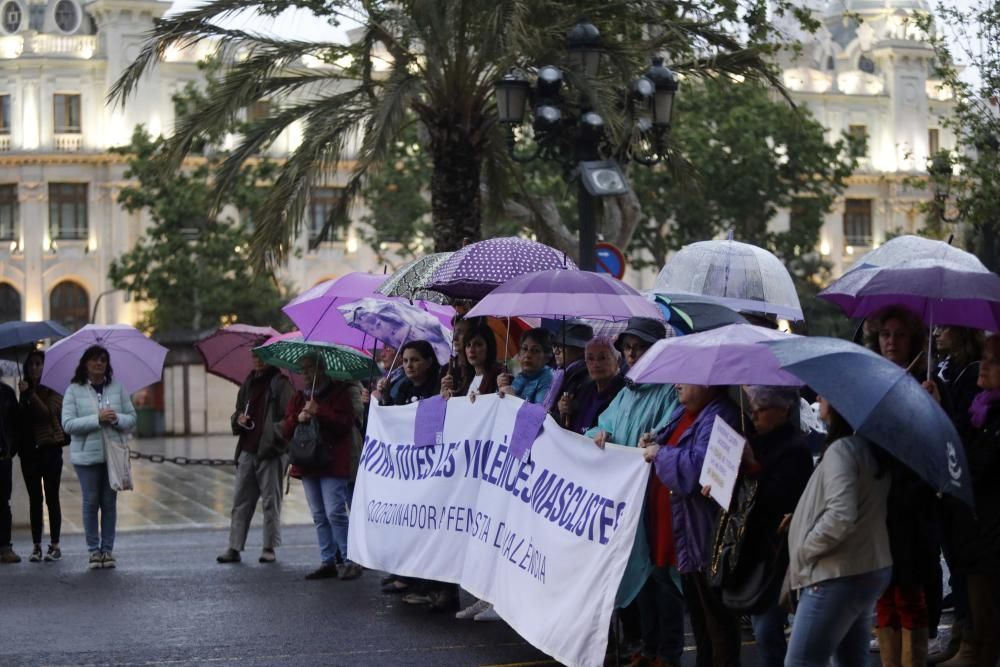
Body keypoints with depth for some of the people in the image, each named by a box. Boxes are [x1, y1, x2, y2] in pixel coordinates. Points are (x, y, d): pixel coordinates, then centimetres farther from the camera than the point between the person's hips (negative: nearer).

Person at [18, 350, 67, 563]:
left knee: (51, 498, 0)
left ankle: (54, 545, 5)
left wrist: (29, 394, -21)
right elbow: (21, 419, 13)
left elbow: (47, 413, -17)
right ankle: (36, 546, 7)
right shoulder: (25, 391, 10)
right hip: (29, 450, 4)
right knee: (35, 499, 5)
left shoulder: (53, 390, -2)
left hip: (50, 449, -4)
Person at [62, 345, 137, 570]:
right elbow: (68, 424, -9)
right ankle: (94, 550, 9)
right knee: (91, 502, 1)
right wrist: (97, 419, -18)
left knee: (109, 502, 4)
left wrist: (116, 419, -14)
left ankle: (107, 549, 11)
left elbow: (132, 418, 8)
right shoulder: (74, 390, -1)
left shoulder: (117, 388, 7)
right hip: (86, 456, -2)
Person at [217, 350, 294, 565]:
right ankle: (234, 548, 6)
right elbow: (238, 412, 26)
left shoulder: (280, 383, -4)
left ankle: (269, 548, 8)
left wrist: (275, 434, -22)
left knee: (271, 501, 1)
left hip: (271, 452, -6)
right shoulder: (249, 383, 17)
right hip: (247, 451, 6)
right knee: (240, 501, 4)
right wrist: (238, 420, 5)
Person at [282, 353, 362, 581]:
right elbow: (286, 431, 10)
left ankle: (350, 561, -7)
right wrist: (297, 419, -10)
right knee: (319, 516, 8)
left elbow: (346, 423, -12)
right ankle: (327, 562, 13)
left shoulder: (339, 393, -1)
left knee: (335, 513, -13)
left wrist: (319, 412, -19)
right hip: (307, 464, 7)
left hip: (332, 463, -7)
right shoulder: (298, 398, 16)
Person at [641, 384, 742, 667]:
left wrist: (659, 454, -16)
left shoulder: (719, 417, -20)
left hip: (706, 538, -10)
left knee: (717, 619, 1)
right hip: (684, 535, 10)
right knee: (698, 616, 21)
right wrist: (653, 443, 6)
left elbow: (698, 466, -31)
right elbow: (674, 448, 29)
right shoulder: (683, 413, 11)